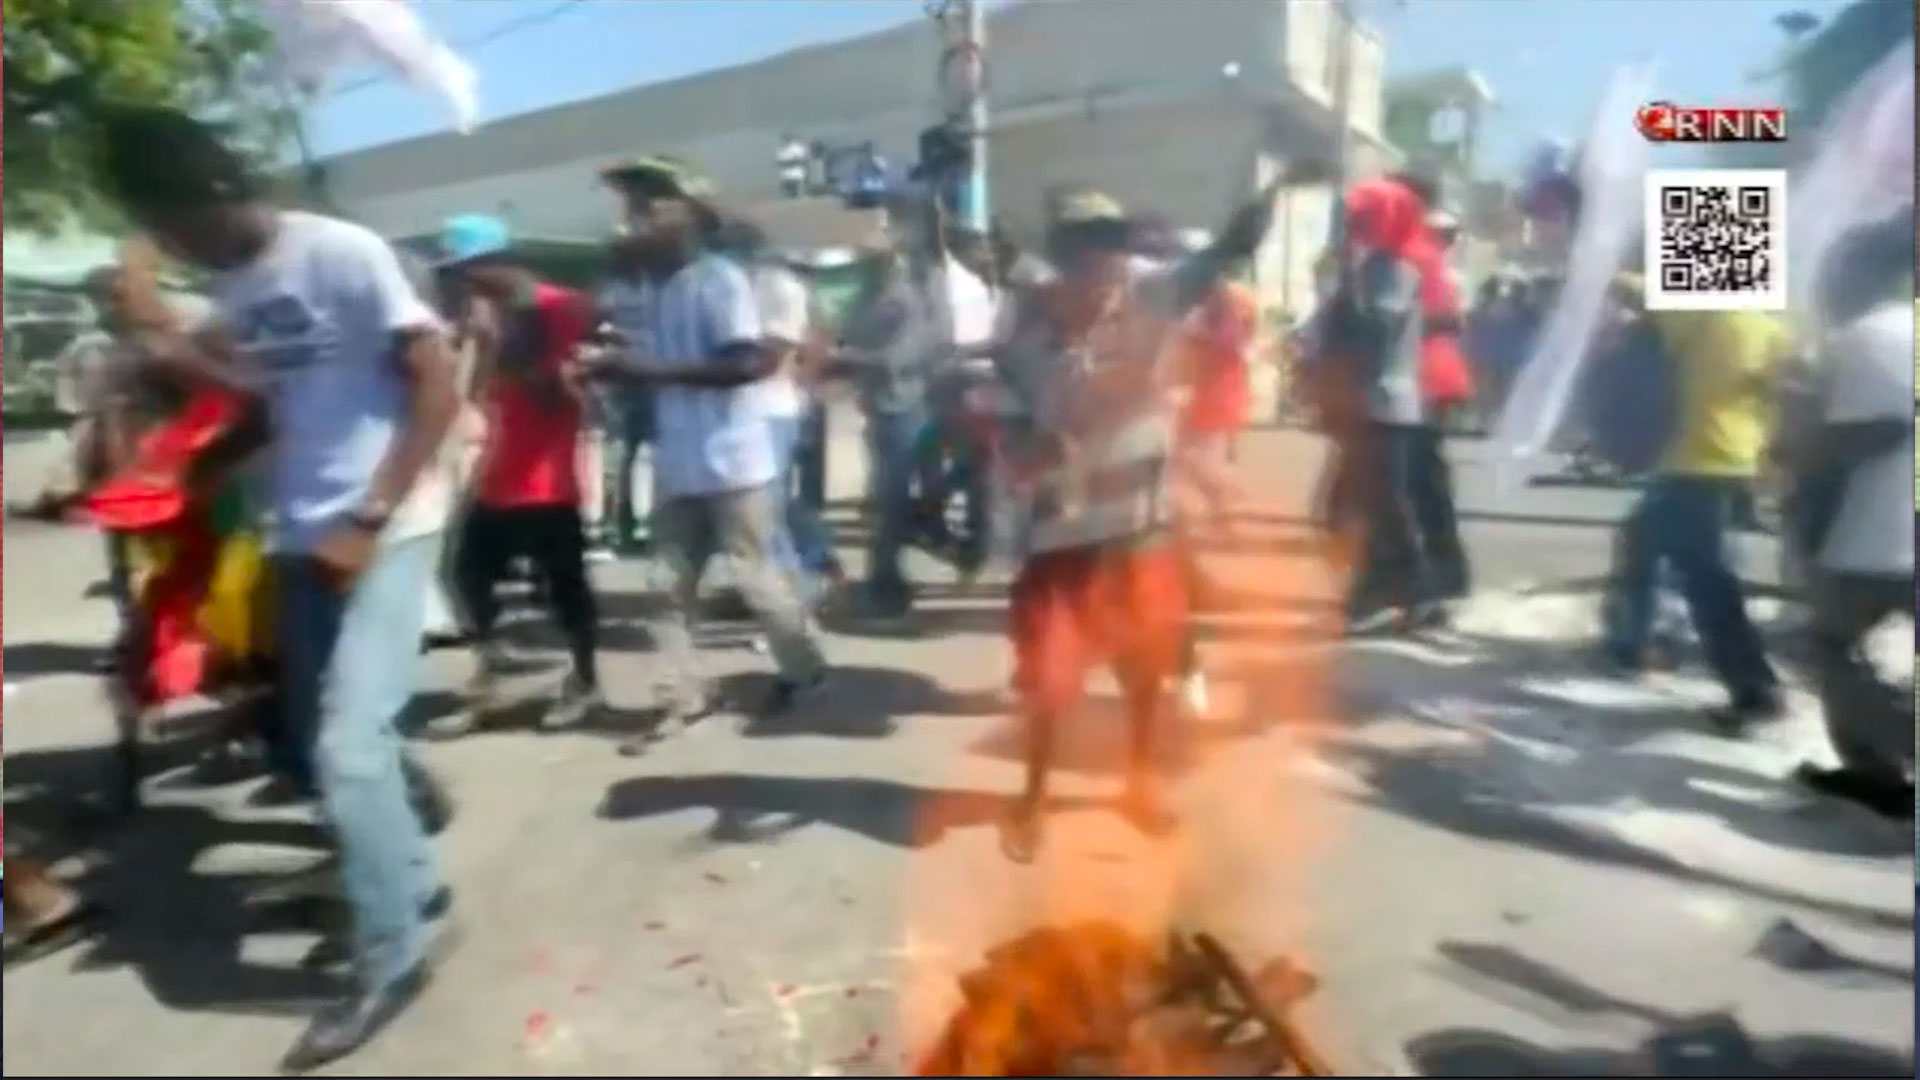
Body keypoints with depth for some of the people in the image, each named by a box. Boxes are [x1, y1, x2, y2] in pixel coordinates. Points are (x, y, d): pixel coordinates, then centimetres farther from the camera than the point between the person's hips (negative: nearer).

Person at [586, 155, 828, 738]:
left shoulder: (721, 280, -13)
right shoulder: (655, 287, 12)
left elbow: (746, 363, -24)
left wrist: (656, 368, -26)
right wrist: (612, 364, 3)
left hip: (731, 462, -8)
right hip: (677, 466, 8)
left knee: (757, 577, 4)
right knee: (670, 585, 8)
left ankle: (803, 671, 24)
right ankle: (685, 697, 19)